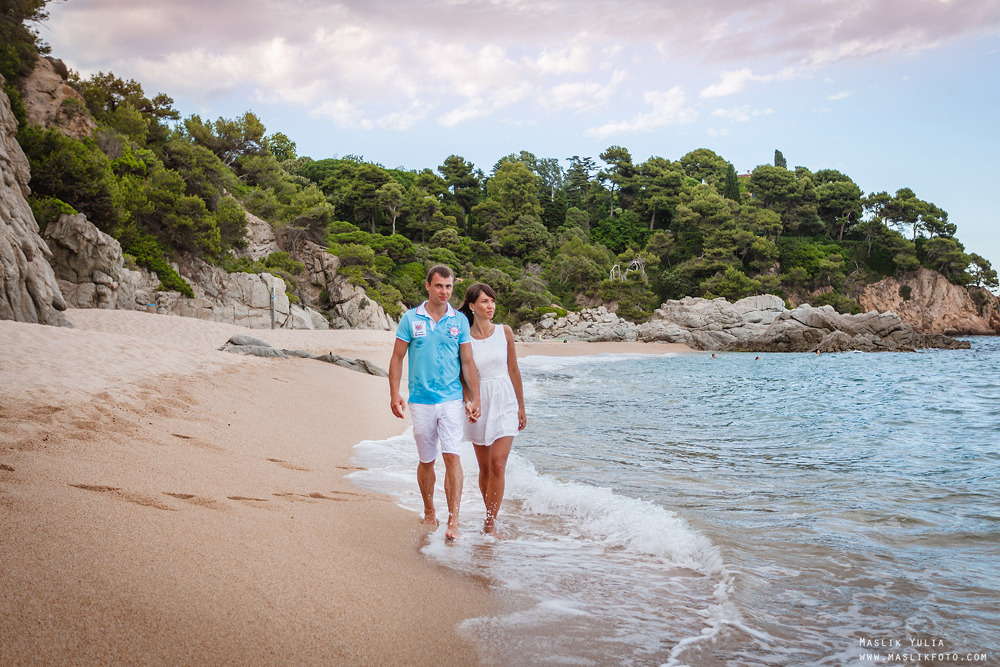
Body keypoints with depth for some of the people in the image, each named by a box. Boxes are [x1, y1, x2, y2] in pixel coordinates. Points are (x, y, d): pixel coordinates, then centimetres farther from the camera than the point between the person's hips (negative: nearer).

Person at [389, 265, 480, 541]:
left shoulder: (459, 321, 5)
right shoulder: (410, 319, 2)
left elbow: (468, 362, 6)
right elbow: (397, 358, 5)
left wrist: (475, 399, 1)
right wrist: (394, 394, -4)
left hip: (452, 399, 0)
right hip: (421, 401, 0)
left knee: (452, 456, -10)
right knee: (426, 461, 10)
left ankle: (453, 521, -8)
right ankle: (429, 513, 28)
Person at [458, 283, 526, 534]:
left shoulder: (504, 332, 2)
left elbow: (513, 370, 8)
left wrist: (521, 407, 10)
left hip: (505, 403, 0)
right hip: (479, 405, 0)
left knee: (498, 465, -11)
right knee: (484, 469, 10)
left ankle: (489, 525, -5)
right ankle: (491, 516, 28)